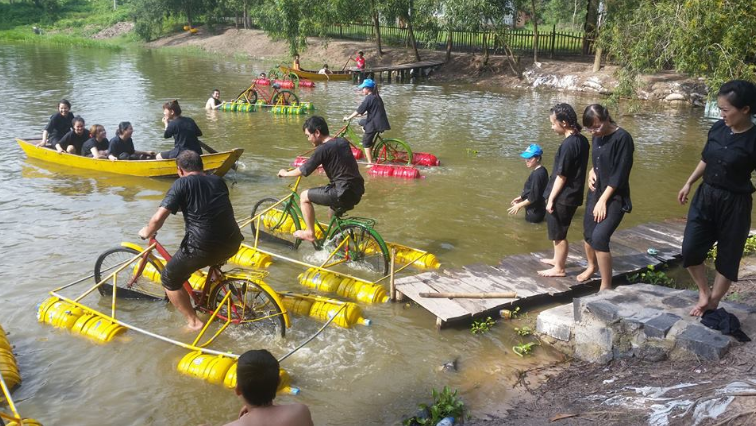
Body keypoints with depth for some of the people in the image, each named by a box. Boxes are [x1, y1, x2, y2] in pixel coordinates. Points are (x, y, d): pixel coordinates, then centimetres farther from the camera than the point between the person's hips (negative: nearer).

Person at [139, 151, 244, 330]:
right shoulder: (218, 180, 16)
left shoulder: (182, 183, -1)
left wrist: (147, 232, 12)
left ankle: (193, 322, 17)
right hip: (232, 243, 6)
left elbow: (159, 217, -8)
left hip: (203, 247, -6)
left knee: (169, 279, 18)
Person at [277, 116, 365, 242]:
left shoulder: (323, 149, -12)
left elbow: (304, 171, -6)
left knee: (304, 196, 6)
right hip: (358, 191, 8)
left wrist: (286, 173, 12)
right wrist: (315, 163, 38)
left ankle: (310, 233, 13)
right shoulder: (343, 141, 11)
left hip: (344, 193, -8)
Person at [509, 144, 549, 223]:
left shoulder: (536, 174, -26)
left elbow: (533, 198, -24)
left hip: (534, 213, -10)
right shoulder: (542, 170, 4)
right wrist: (522, 197, 16)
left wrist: (519, 205, -13)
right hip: (539, 209, 10)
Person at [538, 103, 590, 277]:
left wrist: (551, 199, -13)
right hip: (573, 195, 9)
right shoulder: (582, 140, 4)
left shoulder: (568, 145, -23)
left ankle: (559, 268, 17)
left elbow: (561, 176, -21)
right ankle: (557, 259, 38)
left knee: (559, 233, 6)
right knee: (558, 232, 24)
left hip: (562, 198, -9)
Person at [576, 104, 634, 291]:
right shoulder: (597, 136, 4)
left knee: (600, 237, -18)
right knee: (588, 232, 16)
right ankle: (591, 266, 45)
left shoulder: (622, 138, -18)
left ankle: (606, 286, -8)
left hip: (614, 197, -7)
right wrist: (591, 172, -1)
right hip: (595, 192, 7)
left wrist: (603, 200, -18)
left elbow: (619, 174, -19)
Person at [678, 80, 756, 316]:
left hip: (734, 203, -5)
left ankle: (713, 303, 24)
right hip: (705, 196, 5)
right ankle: (704, 293, 23)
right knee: (690, 250, 2)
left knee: (727, 255, 8)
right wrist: (688, 184, 19)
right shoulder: (718, 128, 0)